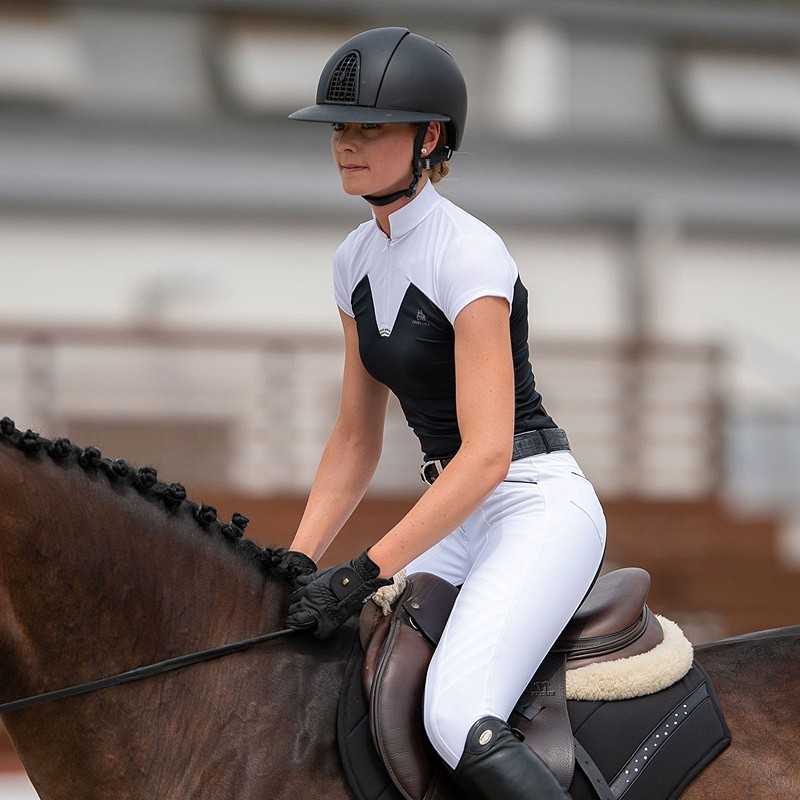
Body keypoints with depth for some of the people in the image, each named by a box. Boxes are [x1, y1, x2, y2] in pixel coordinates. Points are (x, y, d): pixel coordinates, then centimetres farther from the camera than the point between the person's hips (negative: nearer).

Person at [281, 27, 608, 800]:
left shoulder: (468, 256, -17)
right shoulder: (356, 261, 8)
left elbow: (486, 454, -22)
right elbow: (356, 441, 15)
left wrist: (364, 573, -24)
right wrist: (298, 564, 2)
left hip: (537, 504, -9)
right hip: (455, 513, 9)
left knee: (457, 720, -29)